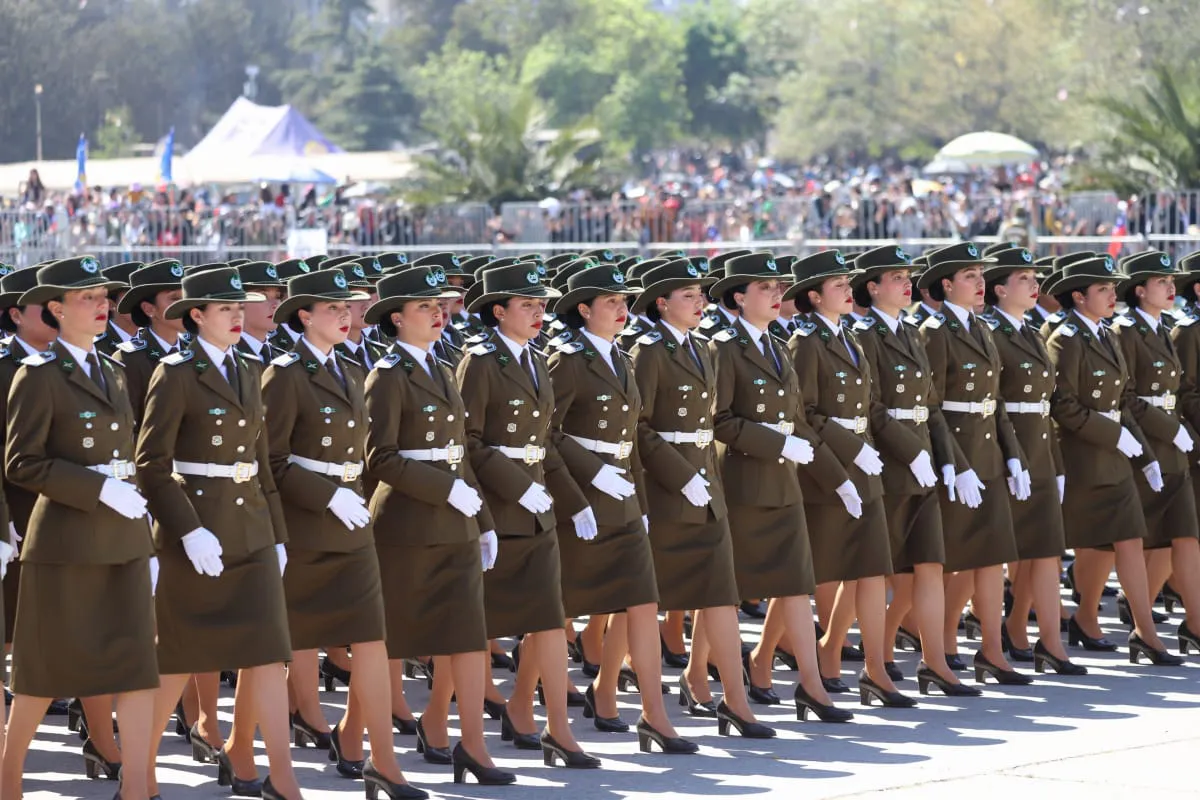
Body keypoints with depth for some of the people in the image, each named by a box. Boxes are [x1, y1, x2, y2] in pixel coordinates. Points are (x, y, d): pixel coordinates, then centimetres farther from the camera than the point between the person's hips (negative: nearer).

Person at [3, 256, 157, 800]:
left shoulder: (113, 373, 14)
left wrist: (144, 537, 16)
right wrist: (98, 489, -20)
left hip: (123, 541, 6)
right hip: (65, 541, -6)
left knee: (137, 663, -2)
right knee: (48, 667, 4)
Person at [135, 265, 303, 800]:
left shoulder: (248, 373, 12)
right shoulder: (176, 375, -8)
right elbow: (151, 464, -12)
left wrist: (277, 534, 15)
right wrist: (189, 531, -20)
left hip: (251, 529, 6)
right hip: (195, 529, -6)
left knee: (267, 653, -2)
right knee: (178, 657, 3)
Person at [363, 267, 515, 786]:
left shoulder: (440, 373, 14)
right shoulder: (389, 376, -9)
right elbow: (380, 458, -16)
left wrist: (483, 522, 15)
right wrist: (449, 489, -19)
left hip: (456, 524, 7)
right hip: (406, 524, -6)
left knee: (467, 635, -1)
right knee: (396, 635, 4)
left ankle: (453, 735, 3)